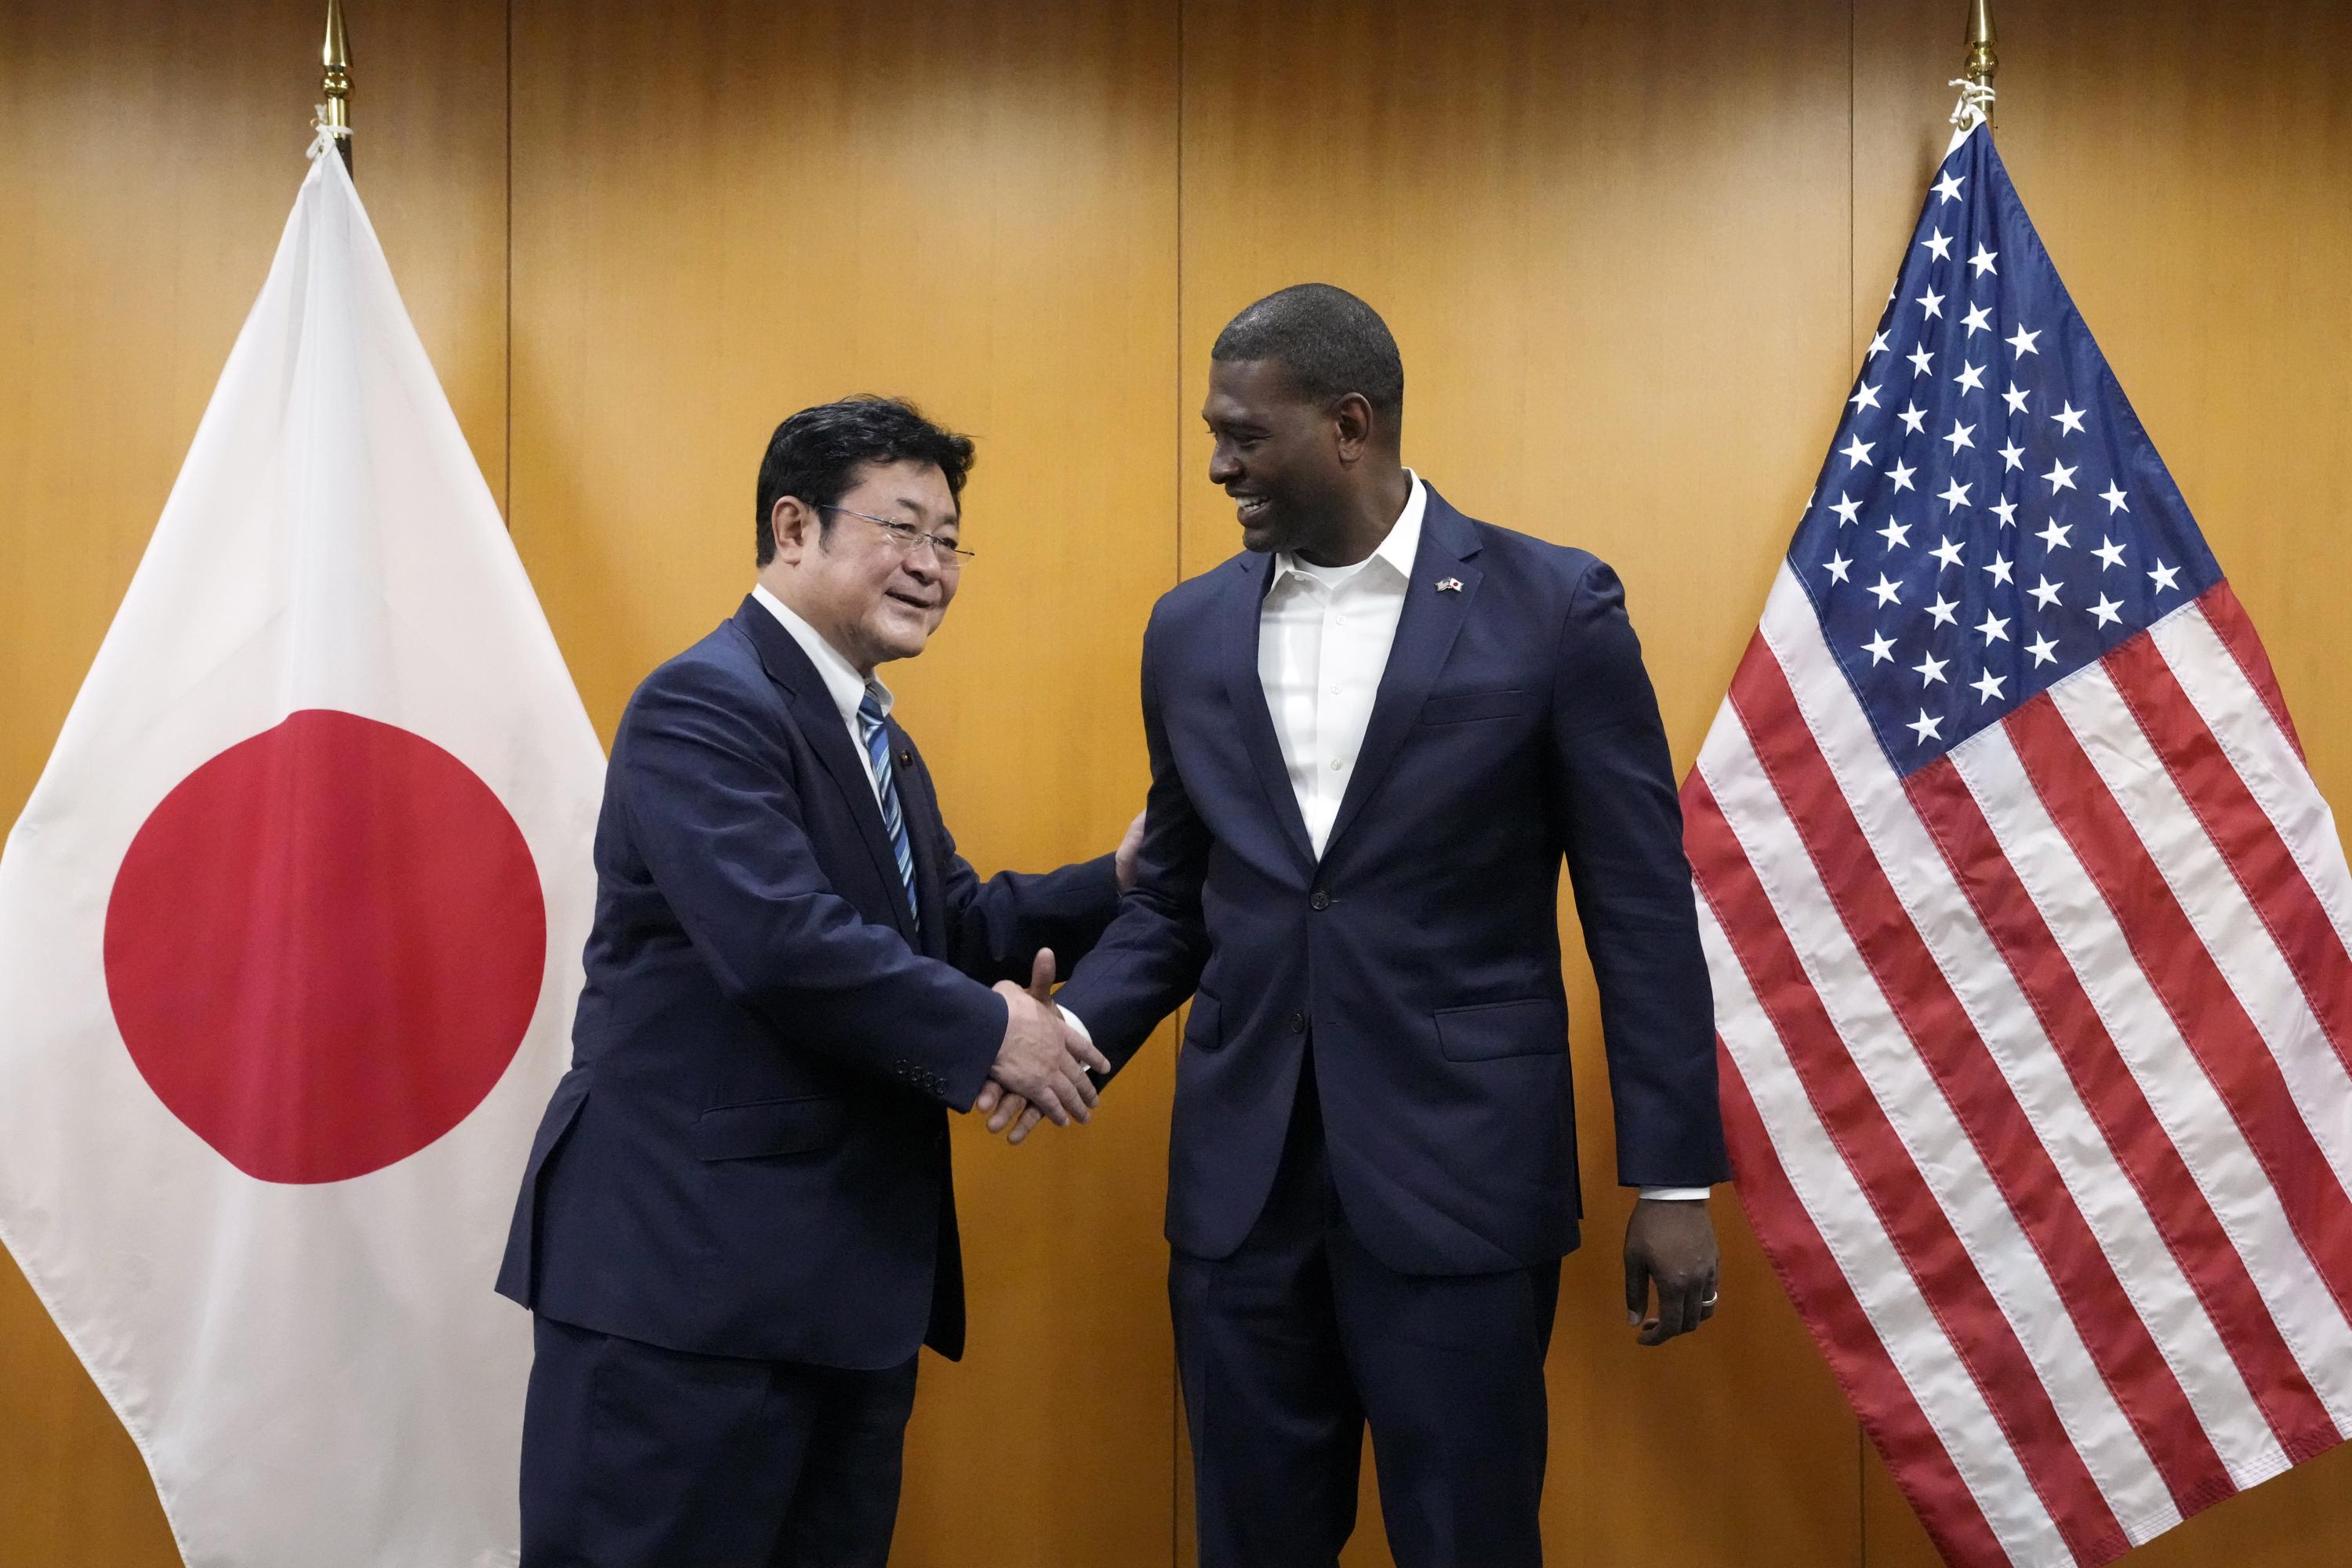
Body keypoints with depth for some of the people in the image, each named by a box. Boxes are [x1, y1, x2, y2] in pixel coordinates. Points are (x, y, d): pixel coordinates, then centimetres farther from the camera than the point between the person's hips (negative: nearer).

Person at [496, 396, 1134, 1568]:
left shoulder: (873, 735, 18)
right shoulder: (703, 704, -13)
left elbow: (953, 923, 16)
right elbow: (784, 943, -25)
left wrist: (1121, 880, 5)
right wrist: (987, 1030, -16)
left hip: (850, 1270, 10)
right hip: (687, 1262, -9)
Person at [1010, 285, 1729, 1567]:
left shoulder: (1554, 608, -5)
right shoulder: (1190, 629, 8)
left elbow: (1641, 911, -3)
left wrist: (1672, 1176, -4)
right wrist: (1073, 1032, -4)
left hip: (1462, 1174, -4)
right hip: (1239, 1174, 4)